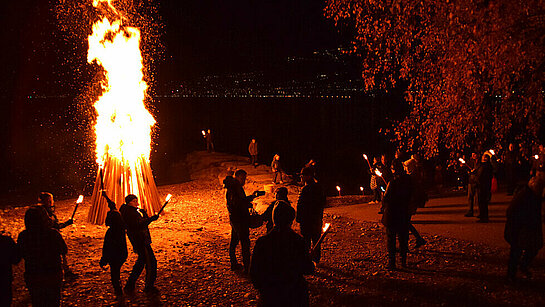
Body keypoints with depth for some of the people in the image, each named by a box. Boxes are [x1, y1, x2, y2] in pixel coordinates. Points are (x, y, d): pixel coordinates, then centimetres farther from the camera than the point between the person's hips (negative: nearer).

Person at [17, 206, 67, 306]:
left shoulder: (23, 236, -17)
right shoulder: (53, 234, -23)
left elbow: (20, 255, -1)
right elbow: (64, 251, -8)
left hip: (31, 278, 2)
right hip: (53, 276, -2)